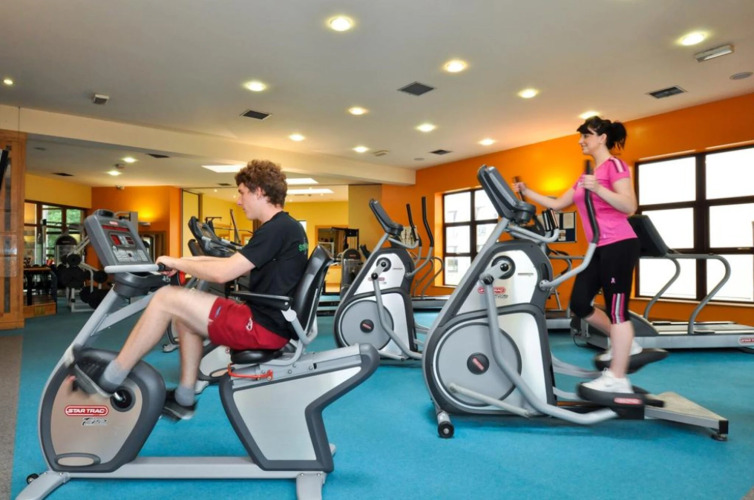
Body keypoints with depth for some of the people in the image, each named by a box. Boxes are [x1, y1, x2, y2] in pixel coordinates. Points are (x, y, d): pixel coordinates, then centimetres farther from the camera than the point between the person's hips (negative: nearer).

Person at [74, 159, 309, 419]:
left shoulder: (276, 229, -17)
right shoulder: (287, 227, 14)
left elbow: (222, 273, -20)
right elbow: (238, 265, 22)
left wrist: (176, 262, -4)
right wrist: (194, 260, 14)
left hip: (263, 327, -10)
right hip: (270, 321, 10)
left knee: (166, 299, -5)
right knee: (184, 314, 21)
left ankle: (108, 380, 10)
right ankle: (184, 398, 25)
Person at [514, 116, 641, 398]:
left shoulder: (614, 165, -5)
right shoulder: (585, 176, 19)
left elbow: (630, 207, -16)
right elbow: (557, 204, 21)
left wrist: (598, 189, -26)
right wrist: (527, 192, 17)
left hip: (619, 245, -9)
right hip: (599, 248, 9)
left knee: (616, 308, -6)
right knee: (579, 303, 5)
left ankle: (617, 379, 2)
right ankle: (623, 343, 27)